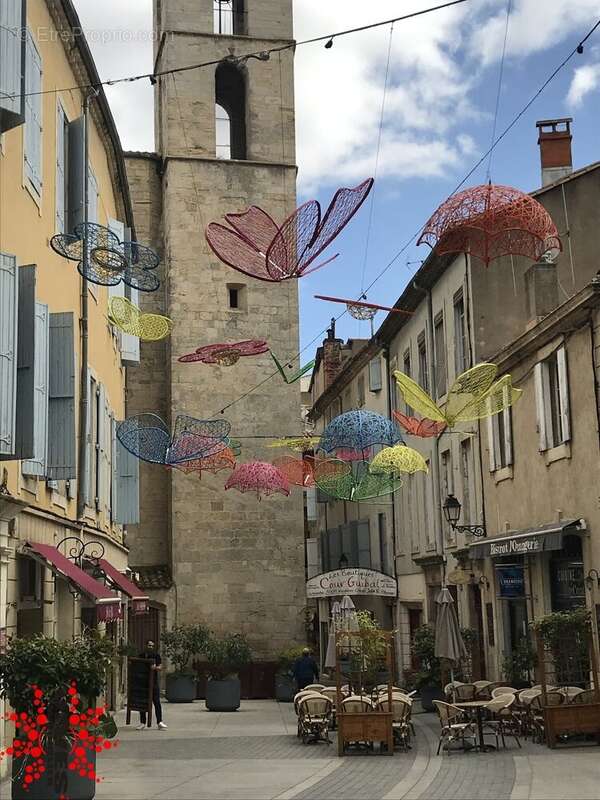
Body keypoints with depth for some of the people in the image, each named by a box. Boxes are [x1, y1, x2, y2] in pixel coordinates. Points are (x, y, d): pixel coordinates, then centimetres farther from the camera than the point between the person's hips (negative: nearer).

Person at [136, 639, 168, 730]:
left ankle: (159, 722, -3)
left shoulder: (156, 655, 4)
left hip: (154, 681, -2)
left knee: (156, 702, -5)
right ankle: (142, 723, 13)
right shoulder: (142, 655, 7)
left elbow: (160, 667, -4)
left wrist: (155, 667, -24)